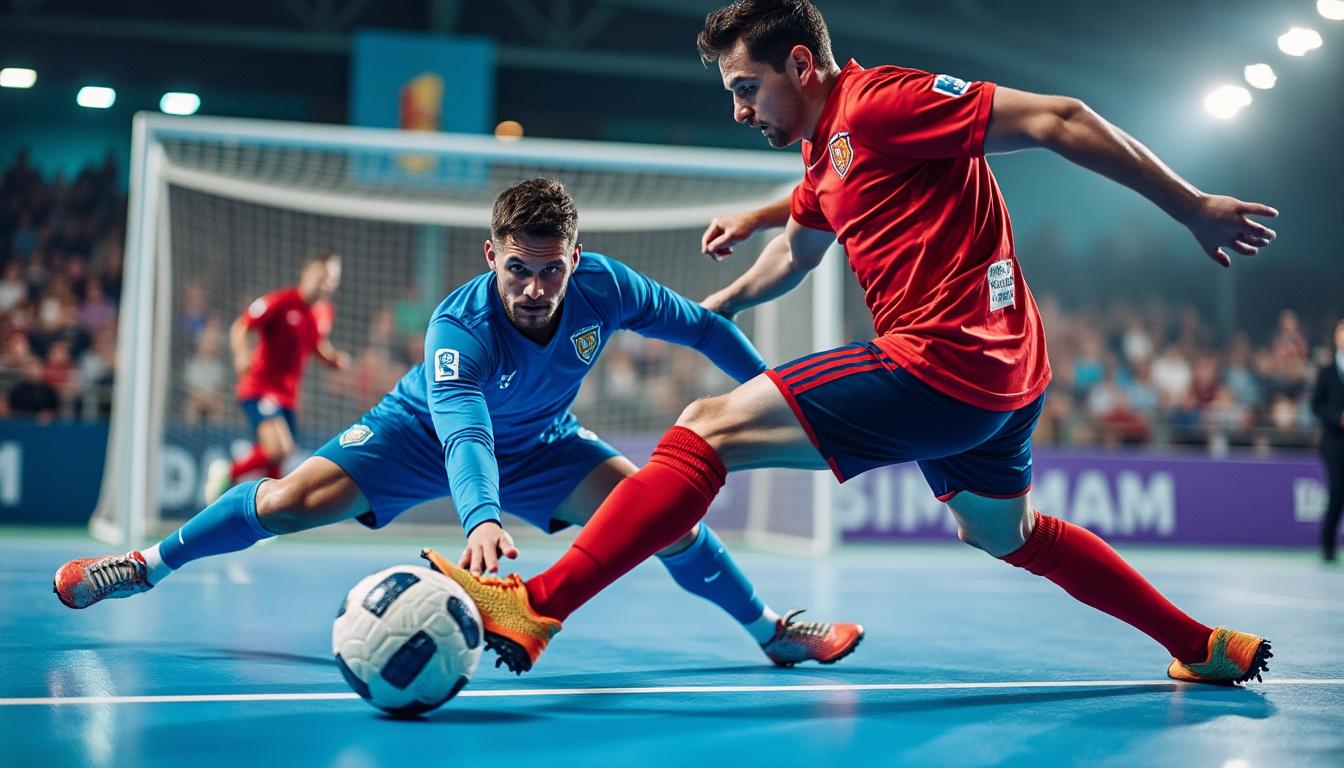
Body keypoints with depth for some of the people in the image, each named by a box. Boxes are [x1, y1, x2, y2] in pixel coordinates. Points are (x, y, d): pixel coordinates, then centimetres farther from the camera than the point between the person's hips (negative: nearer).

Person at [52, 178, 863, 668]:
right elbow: (464, 432, -55)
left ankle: (772, 630, 3)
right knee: (289, 501, -18)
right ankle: (149, 565, 6)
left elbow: (699, 324, -11)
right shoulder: (458, 327, -39)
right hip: (427, 430, -3)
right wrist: (482, 515, -74)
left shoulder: (604, 284, -29)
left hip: (539, 442, 3)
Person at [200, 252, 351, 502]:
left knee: (273, 469, 8)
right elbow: (239, 327, -11)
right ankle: (228, 472, -1)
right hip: (260, 388, -7)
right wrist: (241, 354, -30)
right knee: (279, 449, -24)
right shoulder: (280, 302, -14)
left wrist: (335, 358, 4)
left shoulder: (325, 313, 8)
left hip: (287, 395, 7)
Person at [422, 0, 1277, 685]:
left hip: (945, 365, -11)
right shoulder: (824, 151, 17)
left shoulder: (881, 100, -13)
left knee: (707, 428, -14)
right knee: (1005, 532, 31)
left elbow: (1059, 119, -14)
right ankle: (1207, 648, 40)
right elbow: (797, 253, 37)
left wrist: (1194, 207, -13)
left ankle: (536, 607, -20)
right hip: (1000, 378, 11)